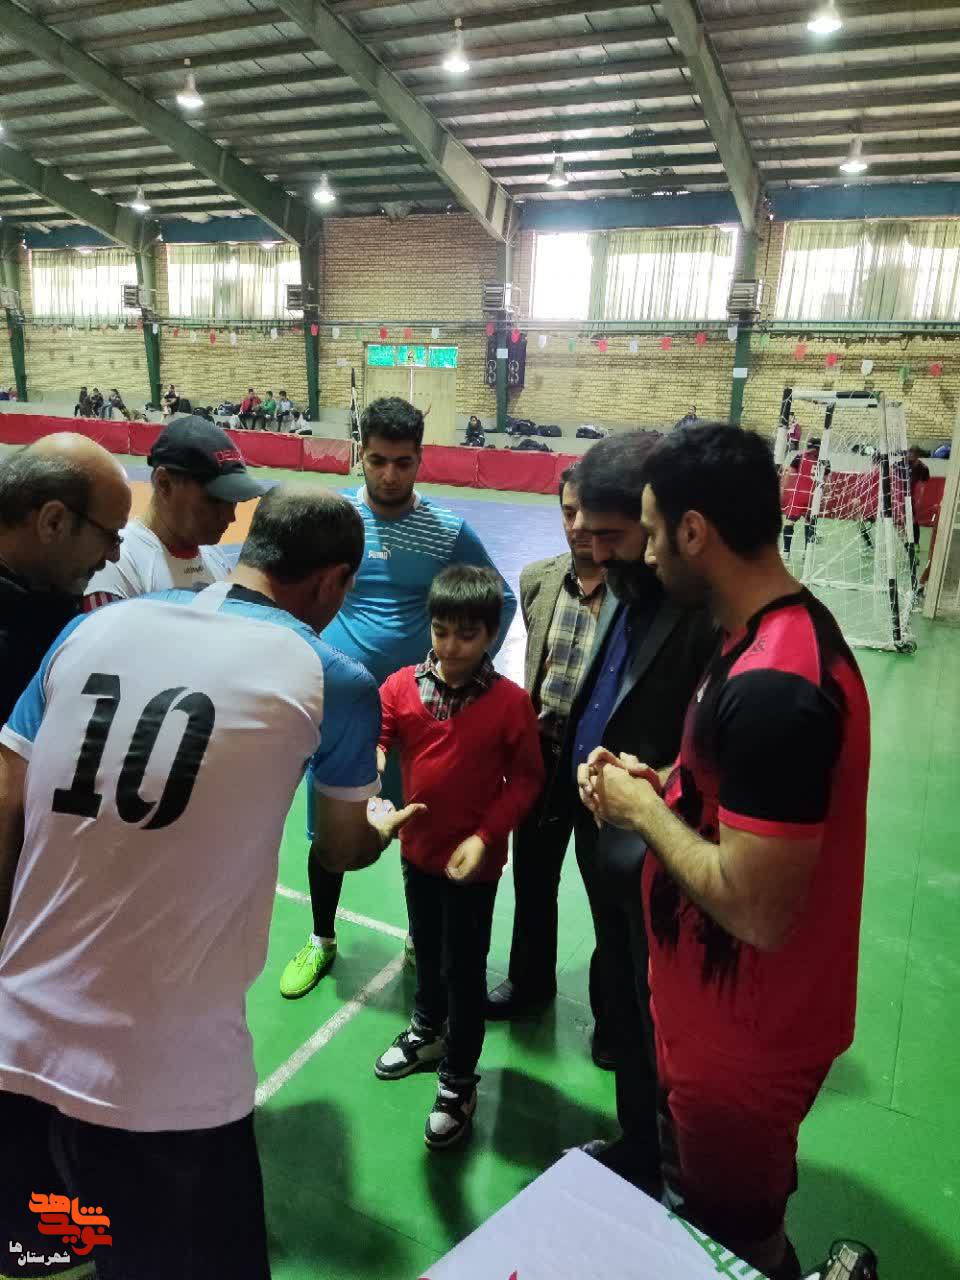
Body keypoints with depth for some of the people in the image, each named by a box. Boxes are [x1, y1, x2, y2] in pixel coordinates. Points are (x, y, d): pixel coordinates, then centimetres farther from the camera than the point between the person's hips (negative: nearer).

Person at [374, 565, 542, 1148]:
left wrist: (484, 836, -19)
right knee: (427, 950, 26)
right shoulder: (402, 685, -10)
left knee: (464, 968, 10)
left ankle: (458, 1080, 32)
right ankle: (428, 1031, 53)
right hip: (417, 848, 4)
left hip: (474, 860, -4)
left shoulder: (510, 701, -18)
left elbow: (526, 779, -11)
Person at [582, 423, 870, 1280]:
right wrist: (664, 784, -2)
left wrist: (641, 810, -19)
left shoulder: (770, 688, -33)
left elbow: (758, 911, -32)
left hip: (744, 1032, -9)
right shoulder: (787, 629, 0)